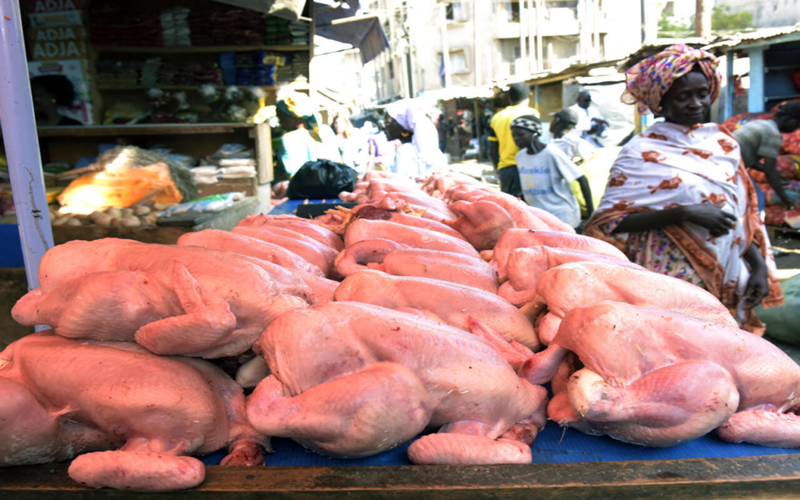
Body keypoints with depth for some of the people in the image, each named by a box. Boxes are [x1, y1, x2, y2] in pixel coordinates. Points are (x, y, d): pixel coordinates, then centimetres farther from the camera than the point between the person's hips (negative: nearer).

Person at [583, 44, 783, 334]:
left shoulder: (723, 142, 11)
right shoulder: (641, 152, -6)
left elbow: (743, 214, 18)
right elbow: (608, 221, -15)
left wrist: (759, 266, 8)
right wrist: (683, 213, -20)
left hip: (727, 279, 5)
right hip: (670, 280, -5)